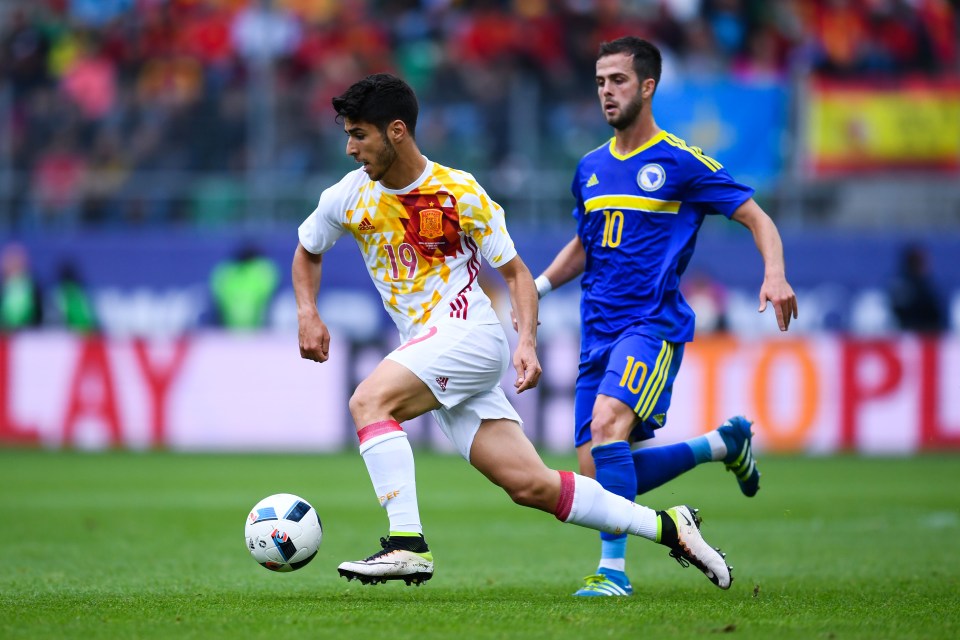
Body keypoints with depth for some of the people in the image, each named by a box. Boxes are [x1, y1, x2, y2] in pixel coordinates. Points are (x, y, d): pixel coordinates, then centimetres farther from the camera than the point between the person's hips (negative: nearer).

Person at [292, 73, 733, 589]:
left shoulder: (461, 193, -6)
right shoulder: (348, 197, 5)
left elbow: (514, 271, 2)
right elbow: (307, 252, 23)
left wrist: (527, 342, -11)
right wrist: (308, 315, 5)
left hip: (468, 334, -5)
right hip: (425, 346, 5)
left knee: (368, 400, -27)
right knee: (530, 485, -1)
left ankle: (408, 545, -30)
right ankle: (667, 527, 7)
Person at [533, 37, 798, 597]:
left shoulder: (681, 162, -4)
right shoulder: (591, 168, 14)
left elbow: (757, 219, -2)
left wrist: (775, 275, -20)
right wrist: (540, 285, 13)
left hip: (653, 324, -7)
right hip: (599, 333, 7)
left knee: (607, 421, -31)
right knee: (596, 470, 2)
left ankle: (613, 568, -26)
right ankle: (723, 443, 25)